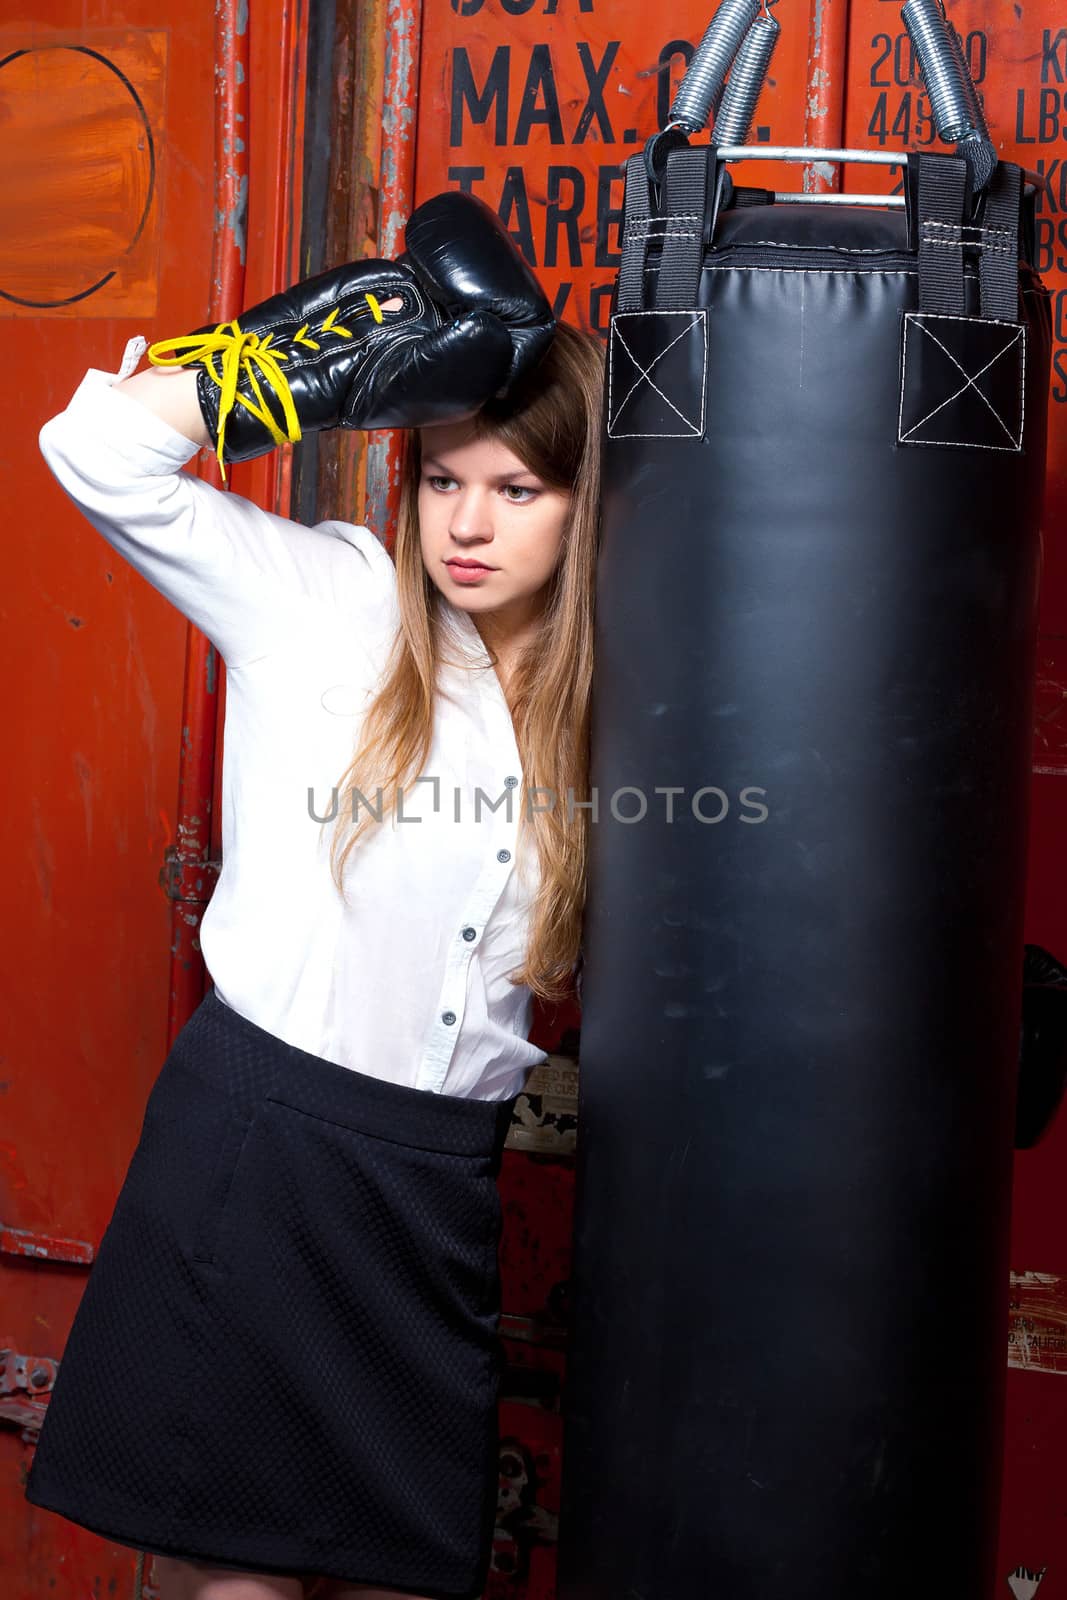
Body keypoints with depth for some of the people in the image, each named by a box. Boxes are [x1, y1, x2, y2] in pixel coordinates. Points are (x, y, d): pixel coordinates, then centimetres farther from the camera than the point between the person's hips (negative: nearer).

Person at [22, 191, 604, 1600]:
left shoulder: (588, 701, 7)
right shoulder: (328, 601, -4)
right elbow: (96, 451, -13)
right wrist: (338, 351, -16)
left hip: (441, 1175, 4)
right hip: (257, 1131, -4)